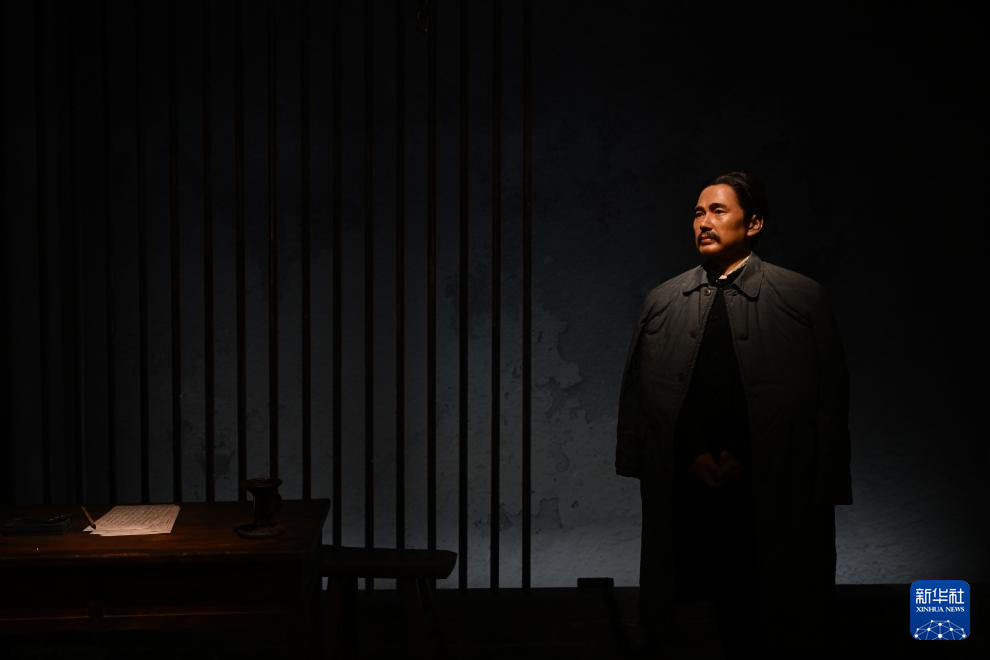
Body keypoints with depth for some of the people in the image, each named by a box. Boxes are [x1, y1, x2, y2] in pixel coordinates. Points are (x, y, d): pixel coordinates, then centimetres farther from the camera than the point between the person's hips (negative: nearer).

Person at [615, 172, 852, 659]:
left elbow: (829, 396, -2)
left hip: (772, 495, -2)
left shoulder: (803, 298, 0)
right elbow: (637, 393, 10)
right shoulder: (662, 302, 9)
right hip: (686, 489, 2)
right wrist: (693, 456, 0)